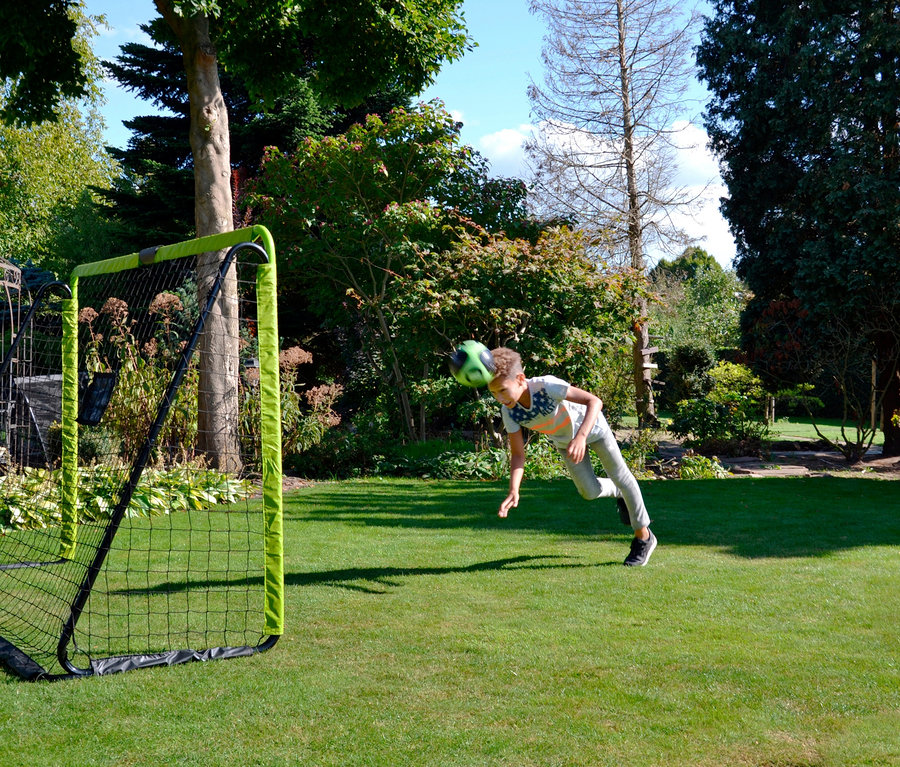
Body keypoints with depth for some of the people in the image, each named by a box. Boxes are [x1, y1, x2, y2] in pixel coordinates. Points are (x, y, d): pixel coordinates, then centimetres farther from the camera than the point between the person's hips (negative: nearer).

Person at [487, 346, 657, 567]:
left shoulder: (546, 386, -43)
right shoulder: (509, 412, -28)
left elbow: (595, 401, -46)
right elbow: (517, 454, -23)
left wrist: (581, 436, -60)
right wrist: (514, 491, -38)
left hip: (590, 426, -4)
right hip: (563, 440, 4)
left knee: (620, 477, 7)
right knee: (590, 492, 4)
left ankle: (644, 538, 24)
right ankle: (618, 493, 39)